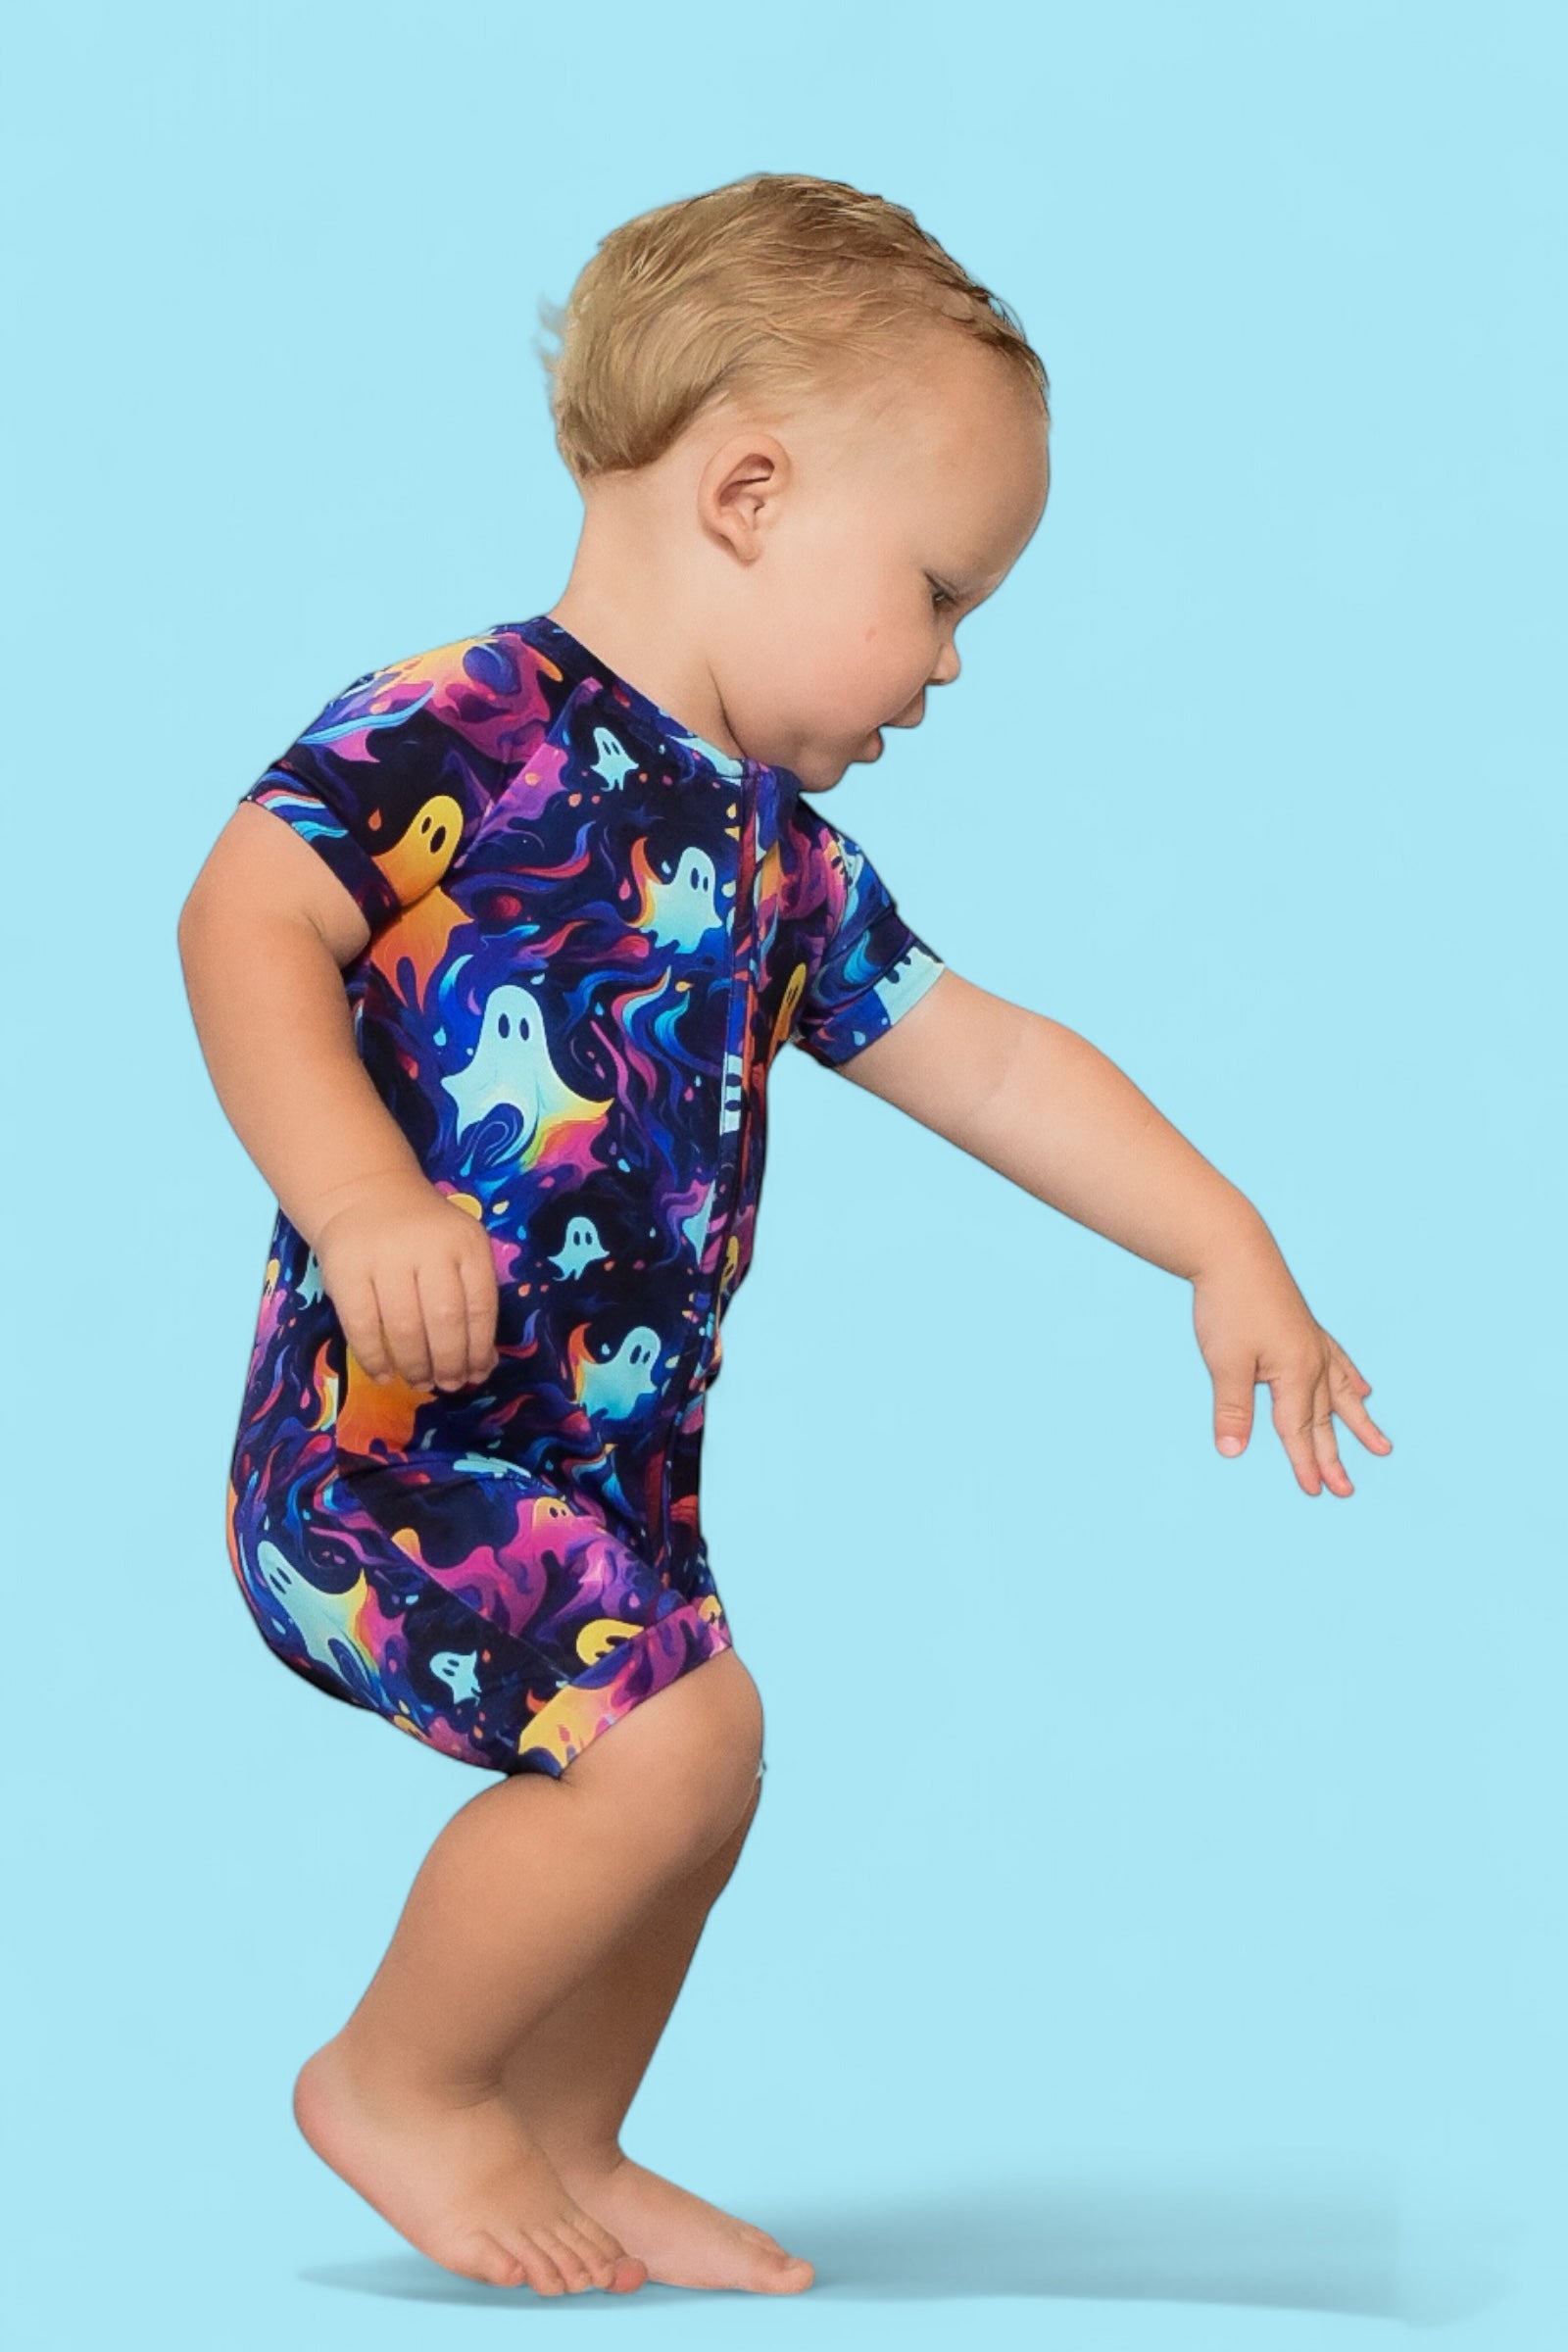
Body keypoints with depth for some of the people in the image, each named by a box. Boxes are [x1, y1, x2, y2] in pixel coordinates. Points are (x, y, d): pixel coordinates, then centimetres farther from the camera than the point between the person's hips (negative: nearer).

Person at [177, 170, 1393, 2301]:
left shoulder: (775, 855, 14)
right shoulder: (460, 727, -12)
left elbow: (991, 1062, 20)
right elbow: (247, 919, -21)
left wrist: (1224, 1248, 16)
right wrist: (359, 1194, -34)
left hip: (608, 1459, 9)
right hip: (394, 1420, -9)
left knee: (673, 1781, 15)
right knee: (676, 1733, -19)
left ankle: (561, 2148, 35)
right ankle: (397, 2081, 3)